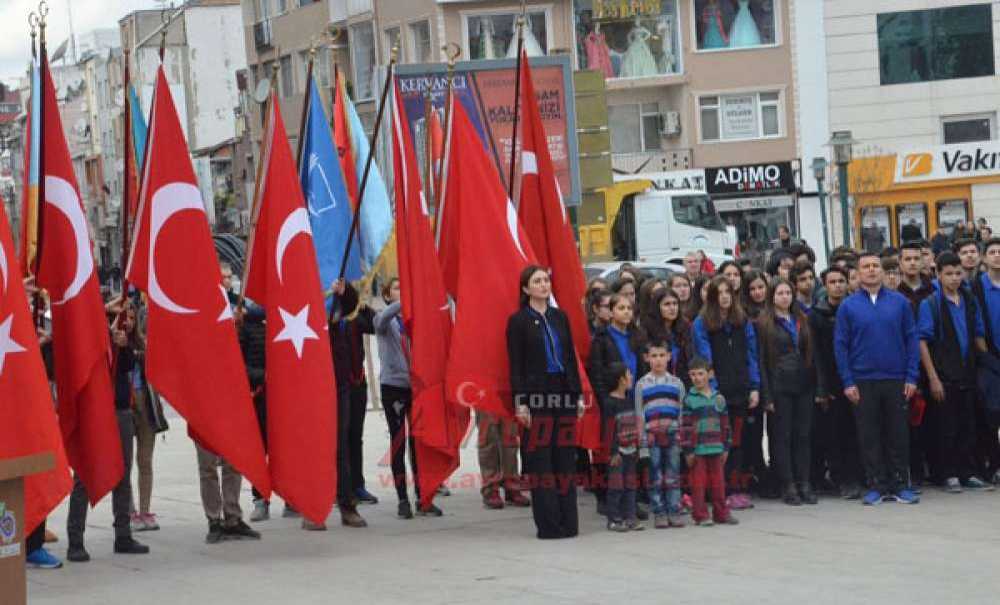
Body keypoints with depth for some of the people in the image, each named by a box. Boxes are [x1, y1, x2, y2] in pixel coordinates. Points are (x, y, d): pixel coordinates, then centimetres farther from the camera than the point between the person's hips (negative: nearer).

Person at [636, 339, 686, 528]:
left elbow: (682, 413, 10)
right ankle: (659, 514, 6)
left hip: (673, 434, 1)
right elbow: (639, 414, 4)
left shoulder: (676, 383, 8)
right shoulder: (642, 384, 4)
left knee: (673, 475, 3)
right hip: (651, 435, -1)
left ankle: (674, 512, 8)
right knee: (655, 476, 1)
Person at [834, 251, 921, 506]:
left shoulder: (899, 302, 3)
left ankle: (899, 485, 11)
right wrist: (848, 382, -6)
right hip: (863, 381, 0)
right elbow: (841, 345, 1)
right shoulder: (848, 306, 1)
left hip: (896, 380, 1)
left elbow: (911, 339, 4)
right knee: (869, 436, 3)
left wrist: (911, 377, -3)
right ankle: (876, 486, 10)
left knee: (898, 434, 3)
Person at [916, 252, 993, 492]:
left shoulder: (970, 302, 9)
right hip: (945, 377, -4)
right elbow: (922, 342, -8)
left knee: (968, 426, 7)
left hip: (968, 374, 4)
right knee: (948, 427, 1)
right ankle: (950, 475, 9)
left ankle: (967, 473, 15)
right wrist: (933, 378, -12)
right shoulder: (929, 305, -5)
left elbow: (979, 335, 15)